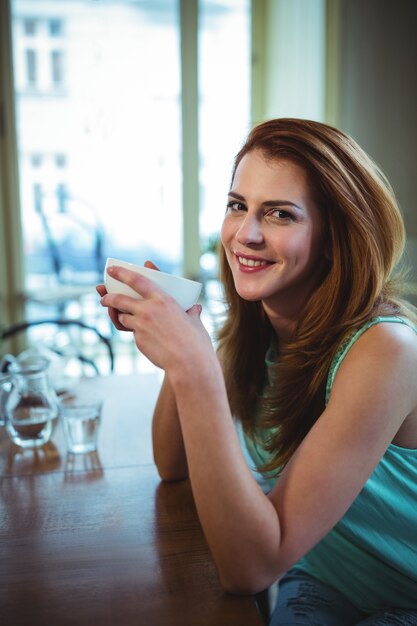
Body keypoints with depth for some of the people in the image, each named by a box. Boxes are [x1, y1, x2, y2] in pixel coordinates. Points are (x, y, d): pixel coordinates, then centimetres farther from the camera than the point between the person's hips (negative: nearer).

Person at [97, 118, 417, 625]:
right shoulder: (255, 327, -7)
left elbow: (250, 568, -28)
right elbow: (174, 466, -1)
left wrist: (195, 367, -37)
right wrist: (178, 354, -17)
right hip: (313, 582, 5)